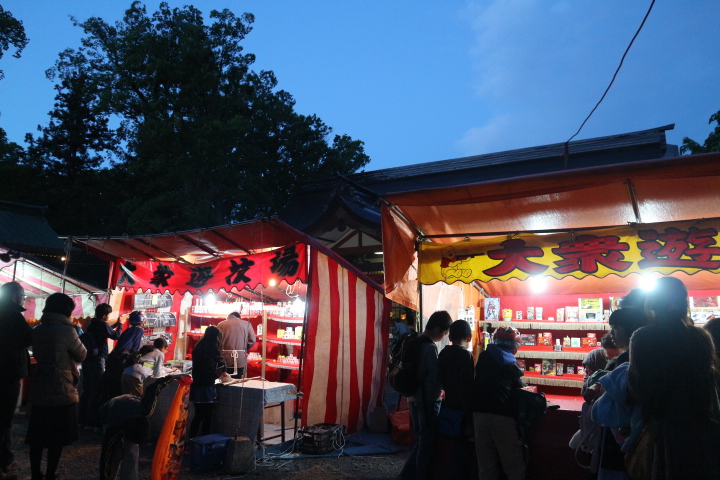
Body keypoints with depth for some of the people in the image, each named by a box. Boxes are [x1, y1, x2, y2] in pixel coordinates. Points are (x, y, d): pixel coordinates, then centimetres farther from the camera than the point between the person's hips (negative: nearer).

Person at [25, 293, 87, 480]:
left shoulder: (37, 330, 5)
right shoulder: (66, 330, -14)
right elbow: (81, 355, -2)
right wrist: (78, 335, 9)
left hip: (39, 390, 6)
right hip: (62, 391, -6)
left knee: (37, 437, 12)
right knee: (57, 438, 6)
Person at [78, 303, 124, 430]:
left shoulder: (93, 323, 12)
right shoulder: (102, 324, -12)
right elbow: (116, 336, -5)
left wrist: (117, 323, 27)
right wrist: (120, 324, 7)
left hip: (87, 358, 9)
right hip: (97, 359, -9)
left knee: (86, 390, 14)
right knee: (96, 391, -5)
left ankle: (82, 419, 19)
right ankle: (91, 422, -4)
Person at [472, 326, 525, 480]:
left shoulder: (483, 357, 12)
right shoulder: (511, 363, 2)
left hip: (479, 413, 4)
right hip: (502, 415, -4)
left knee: (485, 465, 14)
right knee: (514, 466, 7)